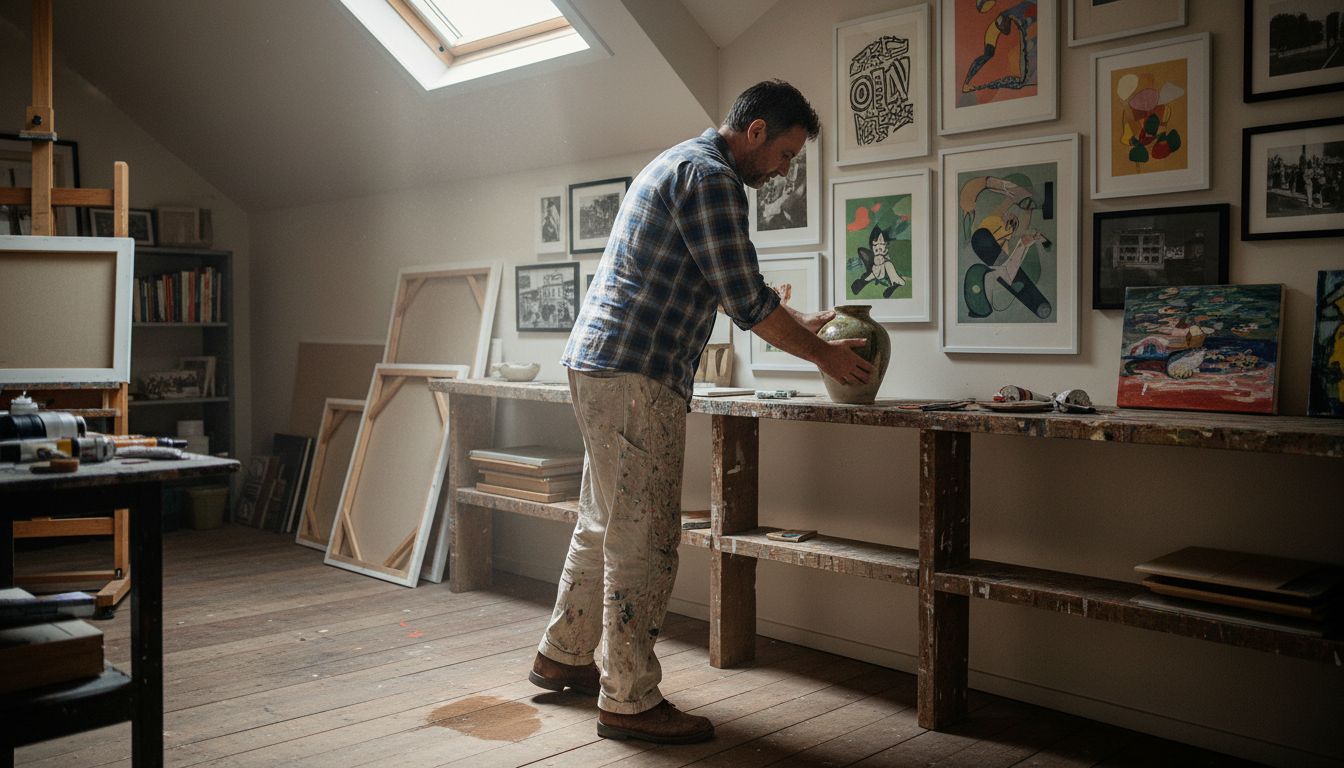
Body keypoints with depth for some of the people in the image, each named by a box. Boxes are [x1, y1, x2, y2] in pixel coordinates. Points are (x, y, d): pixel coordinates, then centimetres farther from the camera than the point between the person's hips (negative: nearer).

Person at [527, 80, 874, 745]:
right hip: (635, 374, -11)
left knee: (605, 525, 19)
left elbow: (731, 289, 29)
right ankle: (629, 700, 6)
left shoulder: (681, 164, 22)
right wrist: (823, 355, -1)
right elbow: (747, 301, -14)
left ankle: (562, 656, 32)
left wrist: (798, 322, 26)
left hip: (597, 365, 11)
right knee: (643, 538, -4)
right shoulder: (711, 177, -12)